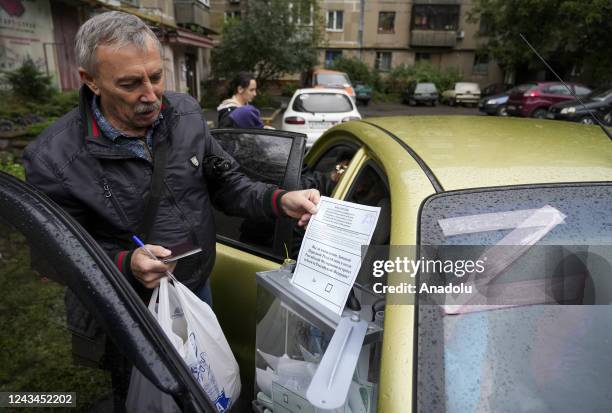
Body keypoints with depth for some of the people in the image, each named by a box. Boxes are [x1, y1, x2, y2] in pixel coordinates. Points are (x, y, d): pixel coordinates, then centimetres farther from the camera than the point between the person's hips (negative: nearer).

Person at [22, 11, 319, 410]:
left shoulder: (186, 112, -12)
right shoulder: (53, 160, -25)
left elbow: (227, 184, -5)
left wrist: (280, 200, -22)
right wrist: (126, 264, -32)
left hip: (199, 288, 4)